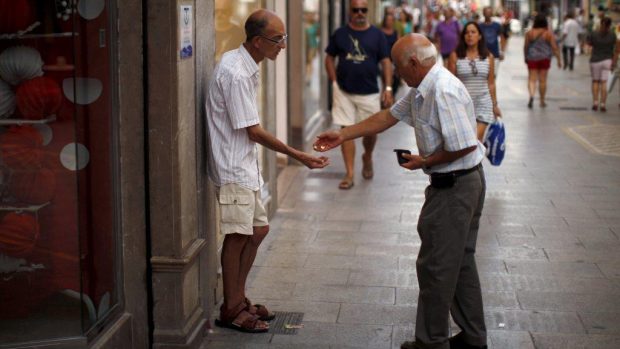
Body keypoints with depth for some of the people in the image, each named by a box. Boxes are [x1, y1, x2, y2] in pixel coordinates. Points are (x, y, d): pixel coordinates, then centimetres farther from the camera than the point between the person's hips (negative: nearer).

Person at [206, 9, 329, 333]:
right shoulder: (236, 74, -23)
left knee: (258, 230, 15)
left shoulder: (240, 63, 8)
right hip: (233, 167, -10)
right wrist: (297, 155, -16)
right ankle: (231, 310, 11)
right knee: (238, 235, -1)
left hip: (245, 164, 10)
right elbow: (252, 131, -20)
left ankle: (238, 299, 26)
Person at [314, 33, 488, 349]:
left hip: (455, 186, -11)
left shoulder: (444, 91, -23)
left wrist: (425, 162, -13)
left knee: (436, 264, -1)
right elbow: (389, 116, 19)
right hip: (465, 183, 11)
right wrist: (343, 135, 19)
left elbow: (464, 146, -27)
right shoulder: (422, 89, 11)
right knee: (460, 261, 17)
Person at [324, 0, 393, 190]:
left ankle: (367, 158, 38)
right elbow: (329, 58, 10)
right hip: (344, 92, 0)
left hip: (369, 93, 0)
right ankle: (349, 174, 3)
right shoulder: (340, 34, 3)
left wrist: (388, 88, -7)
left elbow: (386, 62, 1)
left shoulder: (377, 34, 2)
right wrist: (334, 81, 0)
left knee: (371, 131, 6)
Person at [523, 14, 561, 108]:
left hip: (532, 58, 0)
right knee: (542, 80, 9)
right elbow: (554, 47, -5)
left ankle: (531, 95, -25)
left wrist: (526, 57, 19)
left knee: (532, 79, 1)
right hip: (545, 59, 1)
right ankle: (542, 101, 17)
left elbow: (525, 47, 4)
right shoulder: (549, 33, -5)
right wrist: (559, 59, 3)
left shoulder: (529, 33, -5)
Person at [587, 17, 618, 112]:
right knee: (603, 83, 5)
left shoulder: (594, 34, -8)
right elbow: (615, 50, -2)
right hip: (607, 60, 0)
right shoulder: (612, 35, -5)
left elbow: (589, 43, 9)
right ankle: (602, 104, 1)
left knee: (595, 81, 15)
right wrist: (614, 63, 4)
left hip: (595, 61, 0)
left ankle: (595, 102, 6)